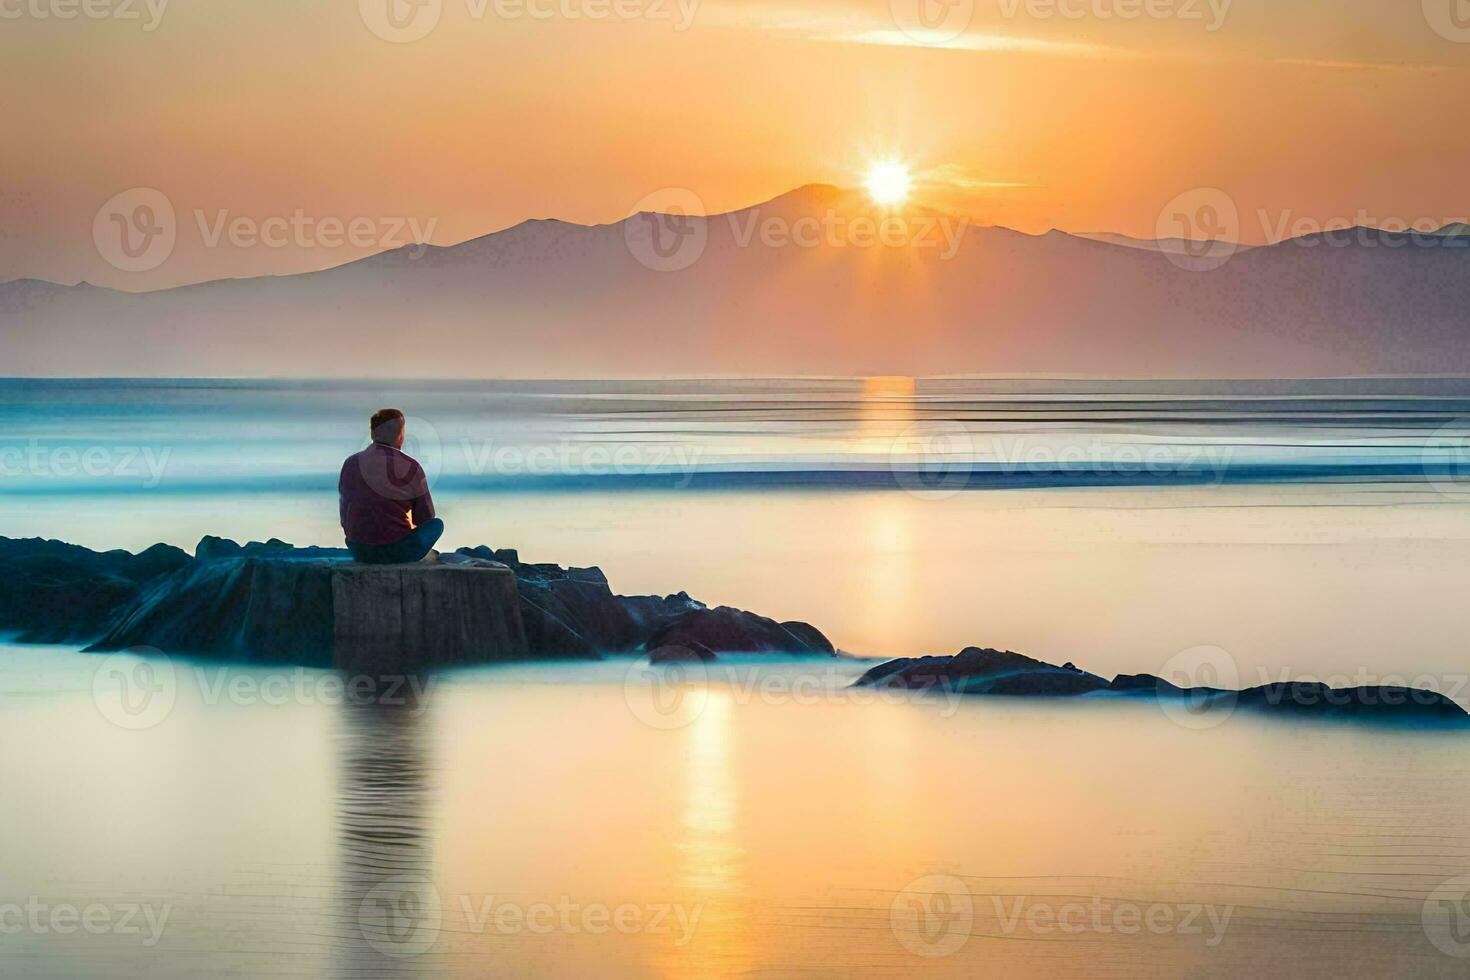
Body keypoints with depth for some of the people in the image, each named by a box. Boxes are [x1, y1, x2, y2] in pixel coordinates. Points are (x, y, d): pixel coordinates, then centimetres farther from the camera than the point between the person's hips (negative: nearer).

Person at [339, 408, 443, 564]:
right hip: (397, 550, -5)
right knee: (436, 524, 25)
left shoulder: (350, 464, 2)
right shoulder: (410, 467, -9)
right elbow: (425, 517, 2)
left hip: (358, 551, 5)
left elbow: (346, 513, 10)